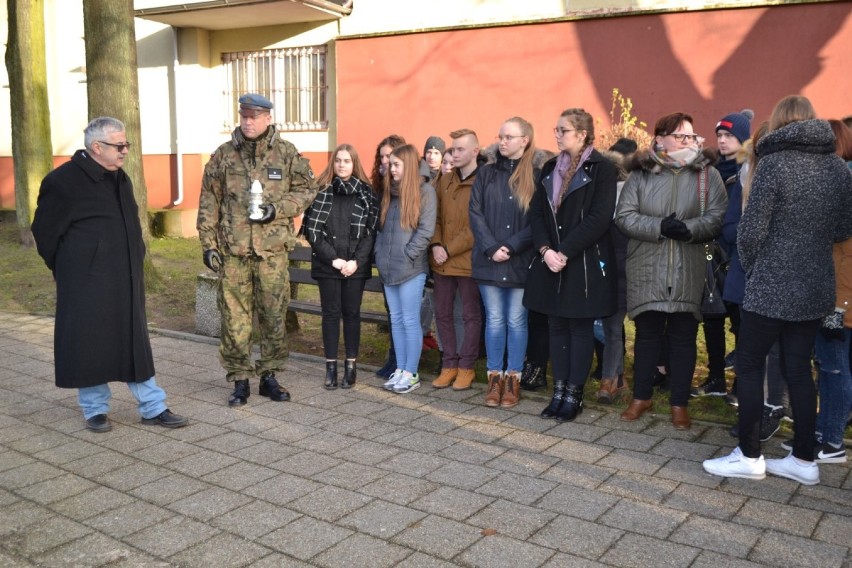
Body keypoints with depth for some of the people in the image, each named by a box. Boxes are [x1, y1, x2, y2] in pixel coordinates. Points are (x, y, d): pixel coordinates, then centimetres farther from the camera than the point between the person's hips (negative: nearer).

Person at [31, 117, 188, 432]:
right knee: (90, 344, 4)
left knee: (135, 342, 10)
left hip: (126, 281, 7)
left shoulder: (121, 179, 11)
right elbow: (45, 231, -6)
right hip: (86, 283, -6)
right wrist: (68, 271, 1)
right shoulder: (63, 181, -12)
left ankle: (153, 407, 16)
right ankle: (95, 409, 20)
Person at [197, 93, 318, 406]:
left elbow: (307, 189, 8)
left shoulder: (287, 154, 4)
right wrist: (208, 244, 2)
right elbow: (209, 203, 7)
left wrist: (278, 209, -8)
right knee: (235, 318, 3)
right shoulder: (223, 155, 5)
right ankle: (239, 379, 15)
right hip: (232, 250, 0)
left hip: (273, 248, 0)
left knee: (274, 315, 7)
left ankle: (269, 376, 22)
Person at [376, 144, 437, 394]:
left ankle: (411, 373, 6)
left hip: (410, 268, -6)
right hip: (388, 267, 7)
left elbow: (426, 230, -11)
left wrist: (406, 256, -14)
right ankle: (400, 369, 18)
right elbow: (381, 227, 16)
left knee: (410, 321, -2)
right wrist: (380, 255, 3)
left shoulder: (424, 191, -5)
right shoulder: (389, 191, 15)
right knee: (396, 320, 11)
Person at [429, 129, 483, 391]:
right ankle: (449, 364, 23)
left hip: (468, 261, -6)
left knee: (471, 315, 6)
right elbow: (435, 216, 12)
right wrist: (436, 245, -4)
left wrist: (449, 249, -15)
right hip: (442, 261, 6)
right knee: (443, 313, 11)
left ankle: (466, 367, 17)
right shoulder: (444, 180, 10)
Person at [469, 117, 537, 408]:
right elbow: (475, 213, 1)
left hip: (520, 262, -2)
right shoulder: (486, 174, 8)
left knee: (516, 321, 5)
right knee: (494, 320, 8)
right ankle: (495, 378, 16)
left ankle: (513, 380, 14)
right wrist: (491, 249, -10)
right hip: (489, 261, 2)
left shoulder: (535, 176, 0)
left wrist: (511, 247, -15)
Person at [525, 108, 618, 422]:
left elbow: (599, 218, -16)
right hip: (551, 261, 6)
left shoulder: (601, 168, -7)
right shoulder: (550, 168, 12)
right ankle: (559, 391, 18)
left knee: (580, 327, 3)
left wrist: (565, 252, -19)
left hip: (585, 263, -5)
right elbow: (536, 211, 6)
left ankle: (574, 395, 12)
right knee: (557, 326, 9)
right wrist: (545, 249, -10)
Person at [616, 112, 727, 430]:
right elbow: (624, 216, -5)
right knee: (647, 334, 11)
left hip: (688, 272, 0)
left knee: (683, 337, 7)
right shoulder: (641, 173, 2)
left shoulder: (707, 174, 3)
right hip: (647, 270, 0)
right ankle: (642, 397, 27)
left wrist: (689, 229, -23)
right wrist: (659, 227, -19)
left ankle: (680, 404, 20)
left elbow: (718, 217, -6)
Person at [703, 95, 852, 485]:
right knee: (798, 369, 13)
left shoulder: (775, 163, -12)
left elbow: (750, 231, -14)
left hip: (771, 288, -6)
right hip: (816, 287, 6)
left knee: (749, 366, 6)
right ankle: (804, 460, 19)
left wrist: (752, 270, 3)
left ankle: (749, 456, 11)